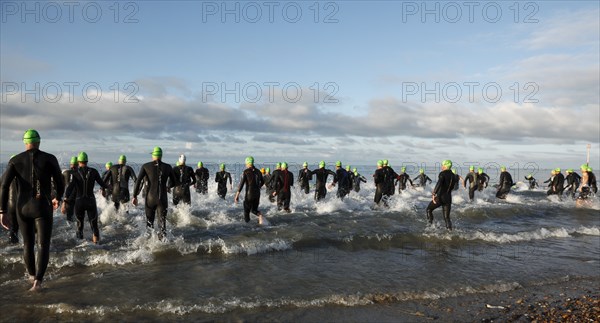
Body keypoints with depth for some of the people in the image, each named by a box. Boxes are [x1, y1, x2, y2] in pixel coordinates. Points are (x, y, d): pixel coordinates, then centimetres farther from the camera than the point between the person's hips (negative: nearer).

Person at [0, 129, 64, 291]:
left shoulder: (15, 160, 2)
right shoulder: (50, 159, -4)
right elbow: (60, 184, -1)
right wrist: (57, 198, 20)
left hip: (23, 208, 3)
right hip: (43, 207, -3)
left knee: (28, 243, 21)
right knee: (43, 245, -1)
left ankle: (32, 275, 39)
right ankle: (38, 281, -17)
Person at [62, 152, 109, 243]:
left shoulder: (75, 173, -6)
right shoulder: (93, 171, -3)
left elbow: (70, 188, -16)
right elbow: (102, 183, 3)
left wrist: (65, 202, -19)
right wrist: (108, 187, 26)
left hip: (79, 201, 0)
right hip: (91, 200, 0)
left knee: (79, 223, 16)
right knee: (93, 222, 5)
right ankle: (96, 240, -6)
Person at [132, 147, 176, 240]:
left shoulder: (146, 166, -1)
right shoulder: (168, 167, 3)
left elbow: (138, 181, -9)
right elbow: (173, 182, 12)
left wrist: (135, 196, -5)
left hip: (150, 198, 0)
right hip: (163, 198, 0)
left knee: (149, 222, 16)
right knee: (162, 222, 5)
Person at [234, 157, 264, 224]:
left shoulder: (246, 171, -9)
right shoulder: (258, 171, 7)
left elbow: (241, 183, -14)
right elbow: (262, 182, 19)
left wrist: (237, 195, -13)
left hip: (249, 194, -5)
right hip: (257, 194, 5)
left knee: (246, 211, 10)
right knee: (254, 210, 19)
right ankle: (259, 215, -11)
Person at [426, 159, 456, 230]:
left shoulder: (442, 173, -10)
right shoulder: (453, 176, 10)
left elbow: (439, 183, -27)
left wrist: (434, 194, -32)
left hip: (440, 197, -6)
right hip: (448, 198, 6)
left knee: (429, 209, 17)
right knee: (447, 217, 10)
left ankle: (430, 225, 11)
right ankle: (450, 230, -3)